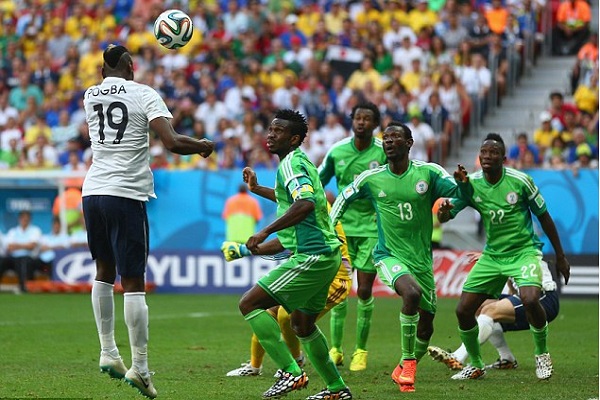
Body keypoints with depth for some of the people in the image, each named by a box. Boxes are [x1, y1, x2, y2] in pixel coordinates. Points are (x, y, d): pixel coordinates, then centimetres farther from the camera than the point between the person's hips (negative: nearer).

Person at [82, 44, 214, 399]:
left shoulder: (90, 96, 11)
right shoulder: (144, 94, -4)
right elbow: (172, 142, -14)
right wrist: (203, 146, 4)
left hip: (93, 191, 5)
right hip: (127, 194, -5)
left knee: (104, 271, 22)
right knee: (133, 282, -2)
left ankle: (108, 353, 19)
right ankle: (139, 368, -2)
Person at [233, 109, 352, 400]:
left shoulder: (291, 164, -13)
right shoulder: (300, 162, 18)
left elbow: (305, 204, -31)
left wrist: (265, 232, -32)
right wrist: (257, 189, 44)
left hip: (311, 256, -10)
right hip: (326, 255, 10)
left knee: (249, 304, -11)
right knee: (303, 324, 24)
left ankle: (291, 372, -16)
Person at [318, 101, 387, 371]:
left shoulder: (384, 152, -7)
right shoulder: (337, 152, 0)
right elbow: (317, 184, 13)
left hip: (372, 228, -2)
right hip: (342, 225, 2)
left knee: (364, 291, -2)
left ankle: (361, 350, 10)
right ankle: (336, 349, 5)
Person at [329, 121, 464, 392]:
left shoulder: (428, 173, -3)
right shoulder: (371, 179, 0)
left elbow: (461, 195, -7)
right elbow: (344, 198, 15)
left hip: (422, 259, 2)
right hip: (388, 256, -2)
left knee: (425, 328, 8)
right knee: (412, 292, -33)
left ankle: (403, 370, 34)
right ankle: (408, 361, -19)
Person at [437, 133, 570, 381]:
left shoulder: (520, 181, -12)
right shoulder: (471, 184, -5)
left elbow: (544, 216, -1)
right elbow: (443, 218, -7)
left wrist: (560, 256, 2)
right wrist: (444, 209, -32)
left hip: (524, 251, -4)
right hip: (492, 255, 4)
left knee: (530, 300, -30)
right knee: (463, 310, -4)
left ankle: (542, 354, -3)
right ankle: (476, 365, 18)